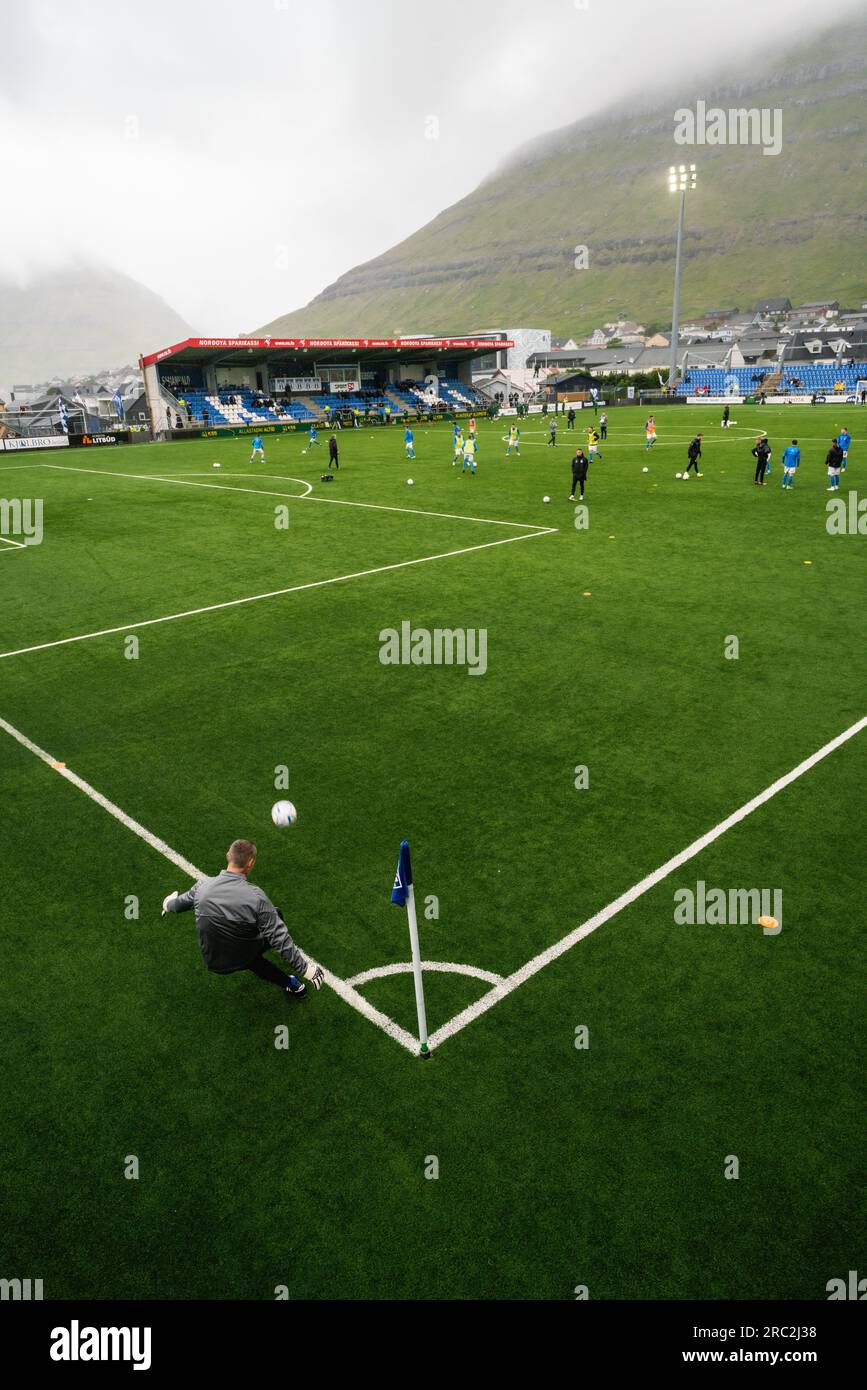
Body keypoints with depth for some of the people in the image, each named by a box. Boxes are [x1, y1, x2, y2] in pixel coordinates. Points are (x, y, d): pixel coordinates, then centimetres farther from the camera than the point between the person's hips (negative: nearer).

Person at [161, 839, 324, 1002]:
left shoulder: (202, 886, -16)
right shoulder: (256, 897, -29)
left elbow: (182, 902, 8)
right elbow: (280, 938, -26)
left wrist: (169, 905, 32)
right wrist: (305, 968, -16)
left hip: (212, 963, 4)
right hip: (241, 962, -3)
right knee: (276, 915, 17)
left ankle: (288, 984, 27)